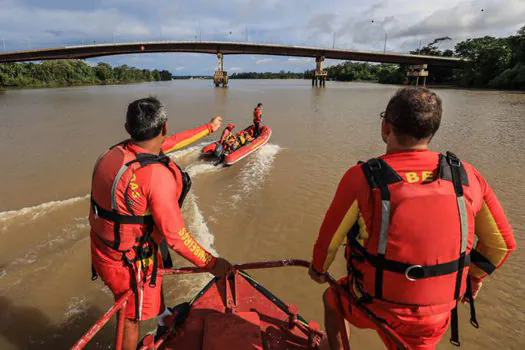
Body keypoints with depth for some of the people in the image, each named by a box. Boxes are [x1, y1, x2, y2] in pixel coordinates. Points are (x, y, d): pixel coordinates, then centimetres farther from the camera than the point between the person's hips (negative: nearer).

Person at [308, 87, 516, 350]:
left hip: (374, 306, -3)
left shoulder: (362, 177, -22)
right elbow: (501, 243, 2)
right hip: (435, 317, 4)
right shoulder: (467, 176, -9)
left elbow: (329, 240, -11)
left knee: (331, 298, 28)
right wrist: (475, 275, 21)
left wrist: (318, 269, 10)